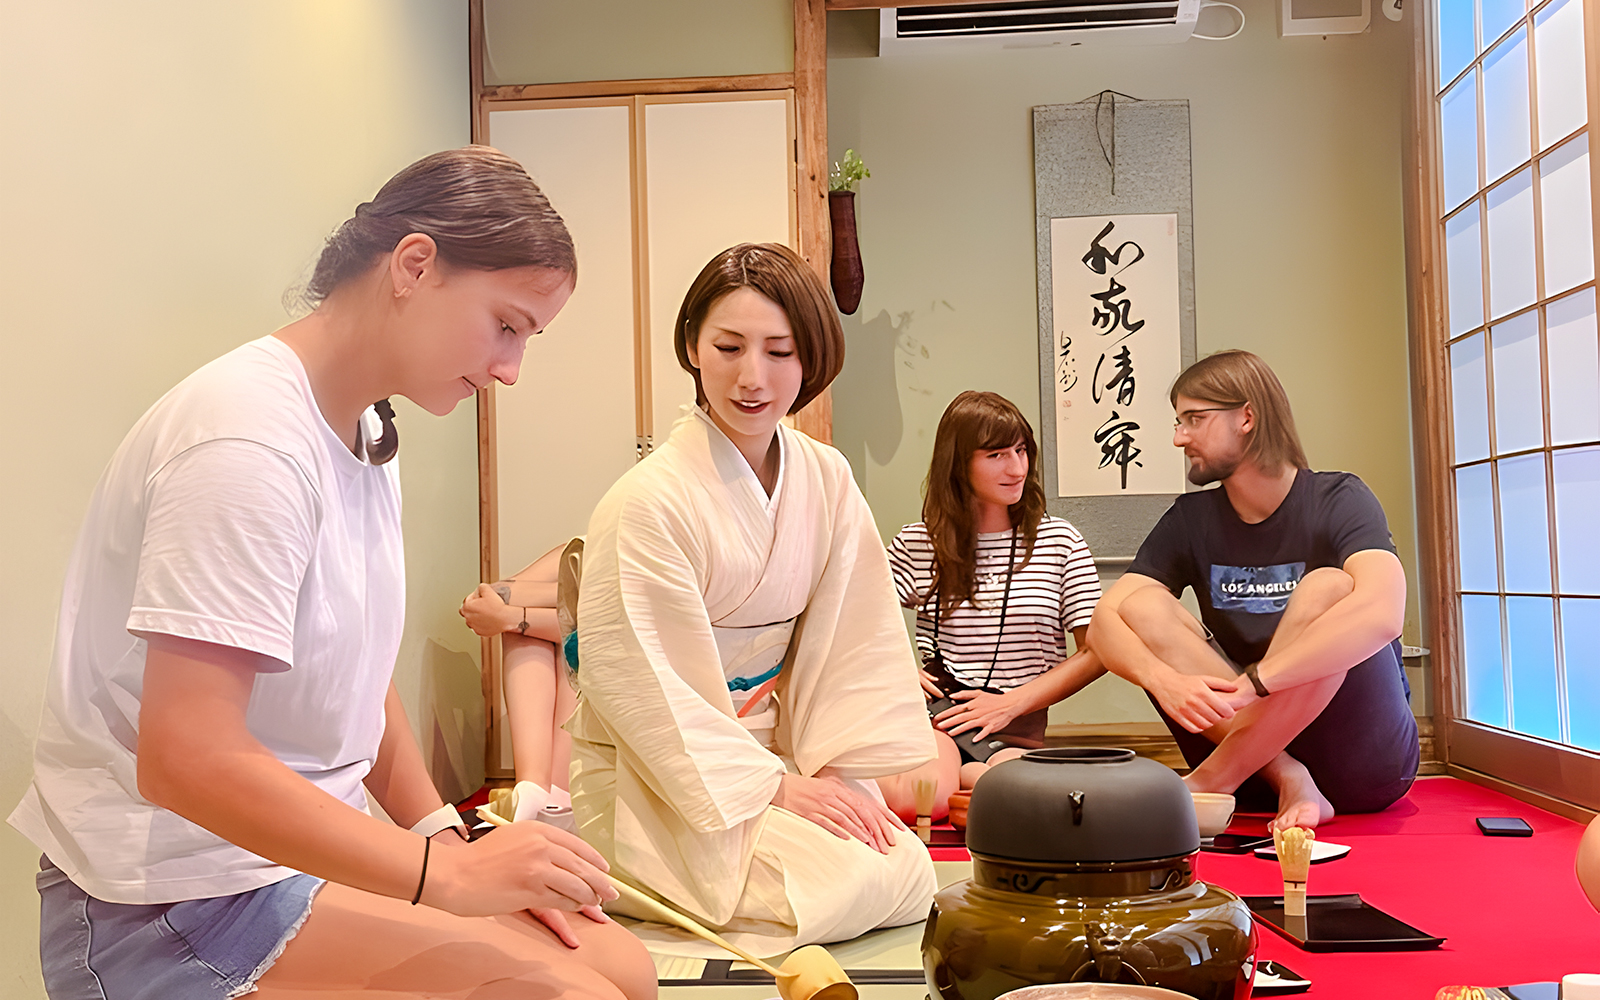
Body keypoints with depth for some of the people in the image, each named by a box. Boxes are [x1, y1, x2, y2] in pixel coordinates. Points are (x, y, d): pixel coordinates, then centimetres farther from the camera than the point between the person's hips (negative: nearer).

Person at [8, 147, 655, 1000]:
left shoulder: (367, 428, 9)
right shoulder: (249, 439, -23)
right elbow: (187, 760, -28)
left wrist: (447, 835, 1)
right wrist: (446, 873, -27)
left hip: (311, 850, 9)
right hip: (173, 901, -9)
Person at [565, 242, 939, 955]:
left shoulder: (827, 481, 0)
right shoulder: (648, 502, -20)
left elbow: (851, 641, 2)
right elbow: (645, 687, -19)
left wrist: (837, 765, -10)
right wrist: (774, 786, -18)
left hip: (773, 748, 6)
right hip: (651, 782, -6)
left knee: (908, 872, -10)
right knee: (857, 884, -20)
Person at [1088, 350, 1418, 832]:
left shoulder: (1337, 500, -8)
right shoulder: (1191, 520, 7)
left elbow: (1382, 614, -28)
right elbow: (1104, 622, -5)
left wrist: (1250, 683, -35)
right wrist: (1164, 681, -26)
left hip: (1365, 762, -4)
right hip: (1257, 760, 4)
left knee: (1327, 588, -28)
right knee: (1143, 607, -13)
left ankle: (1207, 783, -20)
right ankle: (1290, 784, -21)